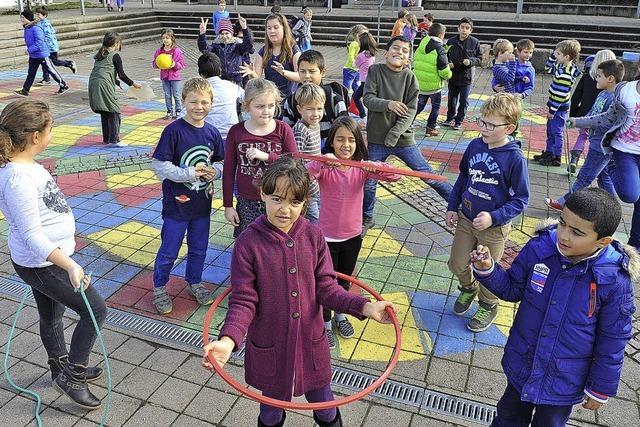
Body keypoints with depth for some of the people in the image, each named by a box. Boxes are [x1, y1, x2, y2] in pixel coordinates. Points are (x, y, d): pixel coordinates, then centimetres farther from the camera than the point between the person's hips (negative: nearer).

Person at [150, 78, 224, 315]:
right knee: (169, 250, 10)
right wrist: (189, 174, -22)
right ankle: (159, 288, 31)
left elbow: (221, 162, 12)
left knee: (199, 248, 19)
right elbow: (160, 165, -16)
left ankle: (194, 282, 41)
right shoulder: (174, 130, -15)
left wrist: (214, 171, -9)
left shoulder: (212, 133, 0)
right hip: (177, 203, -5)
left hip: (202, 203, 5)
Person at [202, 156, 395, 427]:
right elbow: (243, 301, -15)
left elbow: (326, 287, -6)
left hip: (310, 342, 2)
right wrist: (228, 340, -32)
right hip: (268, 347, -2)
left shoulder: (313, 236, -11)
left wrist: (364, 307, -20)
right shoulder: (248, 243, -18)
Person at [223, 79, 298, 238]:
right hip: (247, 203, 1)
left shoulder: (283, 129, -4)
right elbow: (229, 170, 4)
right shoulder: (236, 132, -2)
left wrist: (266, 156, -19)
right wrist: (228, 205, 4)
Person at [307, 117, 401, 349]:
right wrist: (320, 163, -49)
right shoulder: (324, 167, -15)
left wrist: (374, 166, -39)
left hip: (353, 236, 3)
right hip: (327, 237, -2)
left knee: (344, 280, 22)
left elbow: (394, 176, -20)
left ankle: (340, 316, 47)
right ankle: (326, 325, 33)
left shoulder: (362, 167, -9)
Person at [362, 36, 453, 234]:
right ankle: (367, 218, 31)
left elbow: (410, 111, -8)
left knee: (428, 175, 5)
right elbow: (368, 99, -12)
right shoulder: (375, 70, -3)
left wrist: (394, 135, -19)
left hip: (403, 138, 0)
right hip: (376, 139, 1)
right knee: (369, 182, 8)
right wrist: (388, 104, -31)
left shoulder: (410, 77, -4)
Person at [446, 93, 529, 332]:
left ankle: (488, 307, 41)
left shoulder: (515, 158, -20)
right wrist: (452, 207, 7)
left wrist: (493, 218, -25)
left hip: (494, 228, -4)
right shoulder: (475, 146, -6)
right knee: (457, 264, 16)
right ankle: (469, 289, 48)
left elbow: (520, 199, -14)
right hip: (465, 219, 5)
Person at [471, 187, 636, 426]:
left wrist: (601, 389, -1)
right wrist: (487, 269, -22)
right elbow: (512, 289, -3)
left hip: (564, 382, -2)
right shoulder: (539, 249, -20)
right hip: (521, 365, 2)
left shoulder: (615, 280, -24)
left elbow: (612, 341, -11)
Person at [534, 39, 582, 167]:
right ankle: (548, 153, 33)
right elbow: (548, 68, 22)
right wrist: (553, 56, 7)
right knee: (550, 130, 20)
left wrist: (552, 110, -20)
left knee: (557, 132, 1)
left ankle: (557, 158, 12)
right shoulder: (561, 66, 2)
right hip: (555, 106, 10)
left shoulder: (566, 74, -25)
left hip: (559, 108, -10)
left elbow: (560, 95, -25)